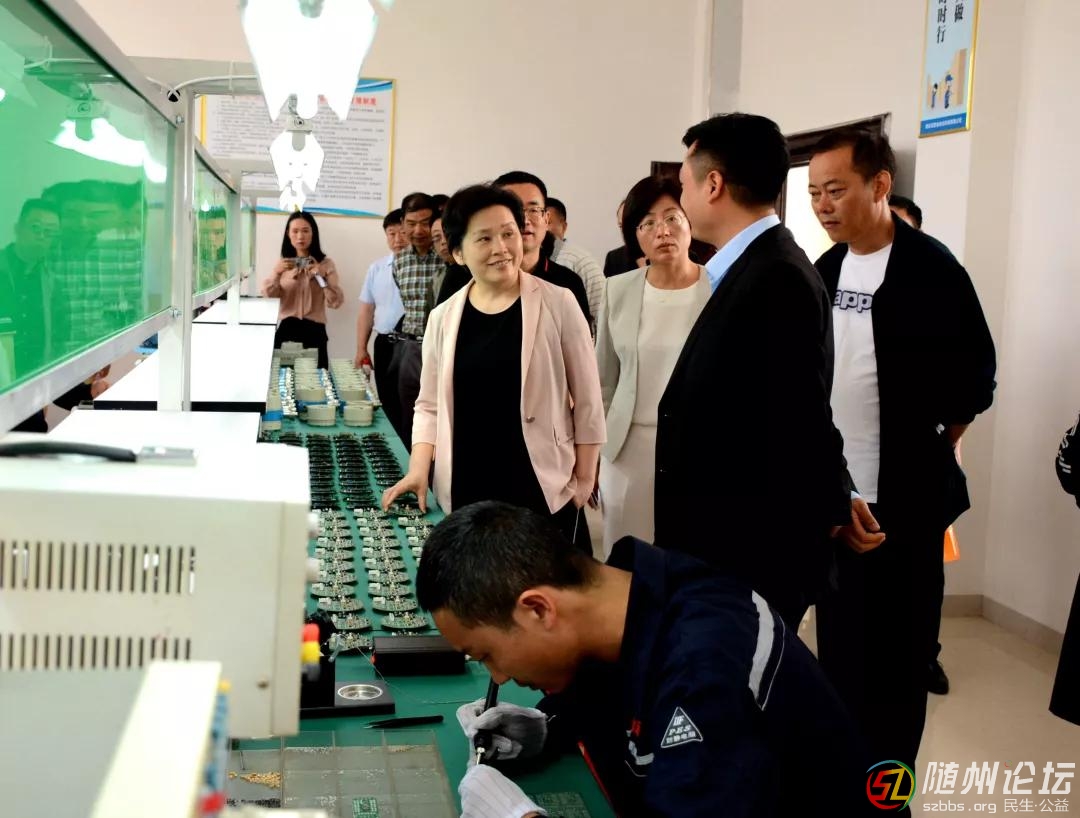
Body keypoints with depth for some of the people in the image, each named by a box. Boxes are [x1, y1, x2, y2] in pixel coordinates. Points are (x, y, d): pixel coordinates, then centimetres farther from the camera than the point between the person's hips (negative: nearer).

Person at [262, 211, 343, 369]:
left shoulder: (325, 263, 5)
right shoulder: (282, 264, 10)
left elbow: (336, 302, -3)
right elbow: (268, 297, 0)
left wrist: (322, 277, -15)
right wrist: (276, 274, -14)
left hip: (314, 331, -1)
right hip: (286, 330, 1)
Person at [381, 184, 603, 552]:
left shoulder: (557, 304, -4)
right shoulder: (443, 318, 4)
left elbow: (587, 401, -1)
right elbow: (429, 405, 11)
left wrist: (585, 479, -2)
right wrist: (419, 469, -2)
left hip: (543, 488, -2)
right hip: (466, 492, 3)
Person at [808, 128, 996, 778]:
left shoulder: (930, 268, -12)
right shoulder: (825, 271, 7)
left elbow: (975, 377, -8)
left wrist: (931, 450, -2)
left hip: (903, 500, -6)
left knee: (895, 657, 4)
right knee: (839, 647, 15)